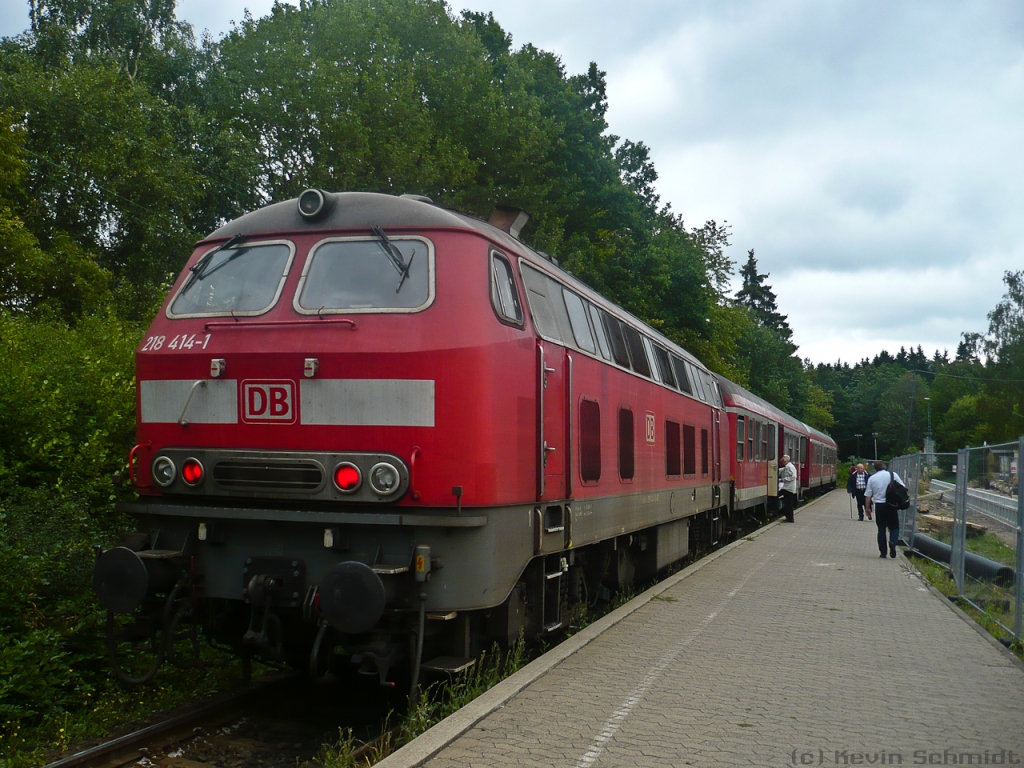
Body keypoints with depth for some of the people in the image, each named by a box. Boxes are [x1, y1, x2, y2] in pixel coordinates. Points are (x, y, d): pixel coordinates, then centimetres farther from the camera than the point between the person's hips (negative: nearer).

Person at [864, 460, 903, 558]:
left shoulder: (872, 478, 3)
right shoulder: (893, 475, 0)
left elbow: (868, 495, 2)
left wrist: (868, 508, 9)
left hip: (879, 505, 1)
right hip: (892, 505, -1)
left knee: (881, 529, 8)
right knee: (894, 527, 11)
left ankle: (883, 552, 7)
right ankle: (892, 542, -18)